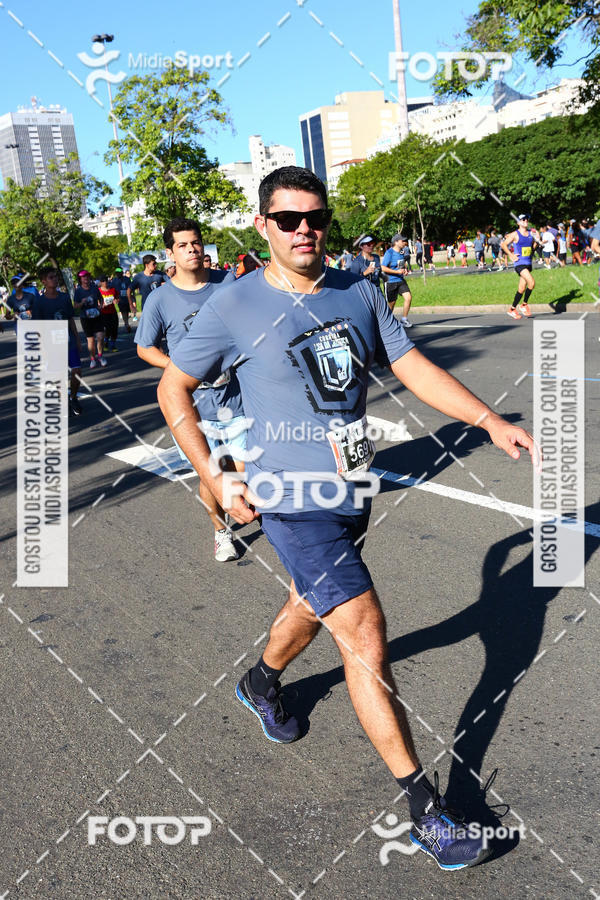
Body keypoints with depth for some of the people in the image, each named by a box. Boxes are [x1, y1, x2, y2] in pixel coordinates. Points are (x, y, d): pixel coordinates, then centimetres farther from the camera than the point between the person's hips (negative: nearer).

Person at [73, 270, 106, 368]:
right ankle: (93, 358, 21)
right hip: (85, 318, -1)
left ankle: (100, 355, 13)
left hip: (97, 316, 1)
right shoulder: (78, 291, -5)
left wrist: (100, 305, -2)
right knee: (90, 339, 5)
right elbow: (75, 306, -3)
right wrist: (82, 303, -22)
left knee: (100, 337, -10)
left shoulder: (94, 287, 1)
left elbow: (100, 298, 17)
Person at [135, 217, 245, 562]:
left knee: (243, 471, 2)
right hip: (196, 403, -1)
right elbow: (145, 348, 4)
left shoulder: (228, 282, -1)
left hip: (237, 394, 1)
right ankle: (221, 530, 32)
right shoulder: (161, 299, -5)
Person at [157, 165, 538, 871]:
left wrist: (491, 421, -8)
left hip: (351, 490, 6)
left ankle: (261, 682, 56)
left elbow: (412, 366, 4)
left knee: (314, 604, 25)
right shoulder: (234, 306, -10)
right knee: (364, 632, -11)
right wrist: (215, 481, -7)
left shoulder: (357, 292, 4)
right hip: (291, 498, -6)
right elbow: (172, 389, -1)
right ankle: (423, 807, 2)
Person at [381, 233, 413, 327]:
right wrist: (397, 271, -19)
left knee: (408, 297, -9)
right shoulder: (389, 253, -14)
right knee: (391, 303, 2)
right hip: (390, 282, -6)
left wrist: (405, 269, 4)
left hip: (401, 280, 6)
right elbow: (383, 268, -19)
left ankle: (404, 319, 5)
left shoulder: (402, 252, 8)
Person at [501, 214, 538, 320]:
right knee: (531, 282, -23)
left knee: (522, 288, 7)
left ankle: (512, 309, 18)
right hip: (519, 263, -6)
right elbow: (503, 244, -2)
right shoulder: (515, 234, -5)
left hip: (528, 263, 6)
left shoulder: (531, 233, 12)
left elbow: (534, 245, 25)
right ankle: (524, 305, -7)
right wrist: (511, 255, -9)